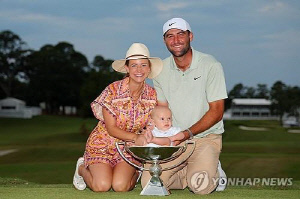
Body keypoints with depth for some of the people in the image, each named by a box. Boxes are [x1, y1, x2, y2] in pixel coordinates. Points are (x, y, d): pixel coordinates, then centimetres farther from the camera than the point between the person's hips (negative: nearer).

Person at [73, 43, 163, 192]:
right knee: (102, 186, -23)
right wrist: (135, 137, -32)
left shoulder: (152, 95, -6)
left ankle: (135, 173, 13)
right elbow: (111, 128, -16)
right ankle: (82, 168, 11)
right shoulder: (113, 90, -18)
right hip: (103, 144, -2)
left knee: (120, 186, -23)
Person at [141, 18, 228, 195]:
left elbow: (216, 112, -9)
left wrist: (187, 134, -20)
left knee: (200, 186, -27)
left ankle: (214, 173, 8)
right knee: (149, 183, -17)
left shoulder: (211, 65, -8)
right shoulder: (161, 70, 5)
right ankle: (191, 172, 7)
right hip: (173, 141, 4)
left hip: (205, 137, -3)